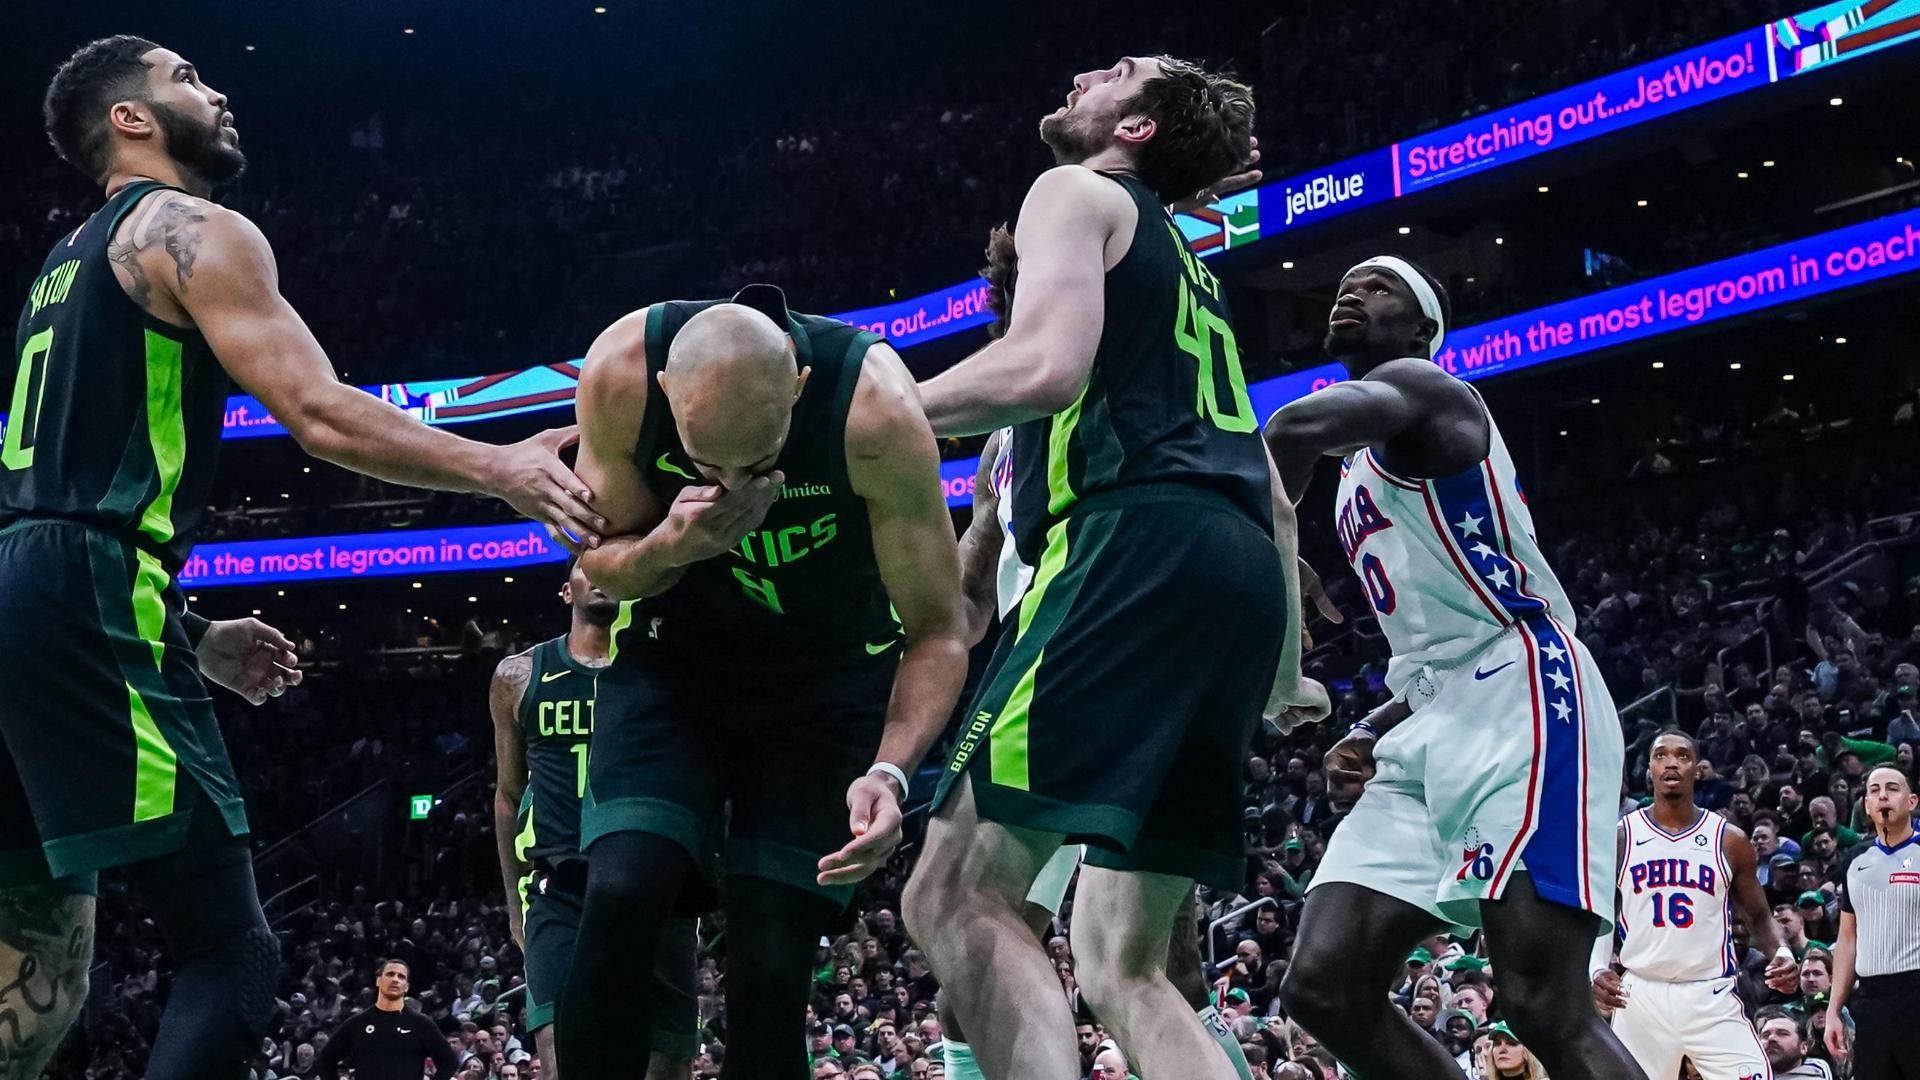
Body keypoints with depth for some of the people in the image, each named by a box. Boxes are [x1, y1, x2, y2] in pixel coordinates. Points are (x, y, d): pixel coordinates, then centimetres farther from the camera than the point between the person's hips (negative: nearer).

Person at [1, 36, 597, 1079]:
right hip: (84, 607, -10)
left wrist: (193, 635, 31)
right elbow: (320, 417, -12)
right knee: (230, 952, -10)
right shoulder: (196, 231, 0)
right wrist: (502, 466, -3)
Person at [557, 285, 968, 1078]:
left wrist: (890, 770, -38)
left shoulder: (876, 411, -31)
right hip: (672, 653, 2)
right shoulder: (620, 372, -24)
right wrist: (674, 545, -30)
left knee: (770, 965, -8)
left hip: (828, 677, -1)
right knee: (620, 901, -20)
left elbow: (937, 631, -22)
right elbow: (599, 565, -7)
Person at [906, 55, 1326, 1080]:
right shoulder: (1186, 266, 35)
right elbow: (1267, 489, 34)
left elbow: (1045, 367, -11)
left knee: (956, 892, -14)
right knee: (1123, 965, 10)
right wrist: (1280, 658, 39)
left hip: (1140, 545, -9)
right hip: (1239, 572, 9)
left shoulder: (1079, 194, 9)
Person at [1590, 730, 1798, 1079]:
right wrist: (1597, 969, -12)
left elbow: (1759, 917, 12)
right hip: (1641, 995, 0)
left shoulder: (1729, 840, 4)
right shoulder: (1619, 837, 3)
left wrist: (1781, 953, -10)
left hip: (1711, 997, 0)